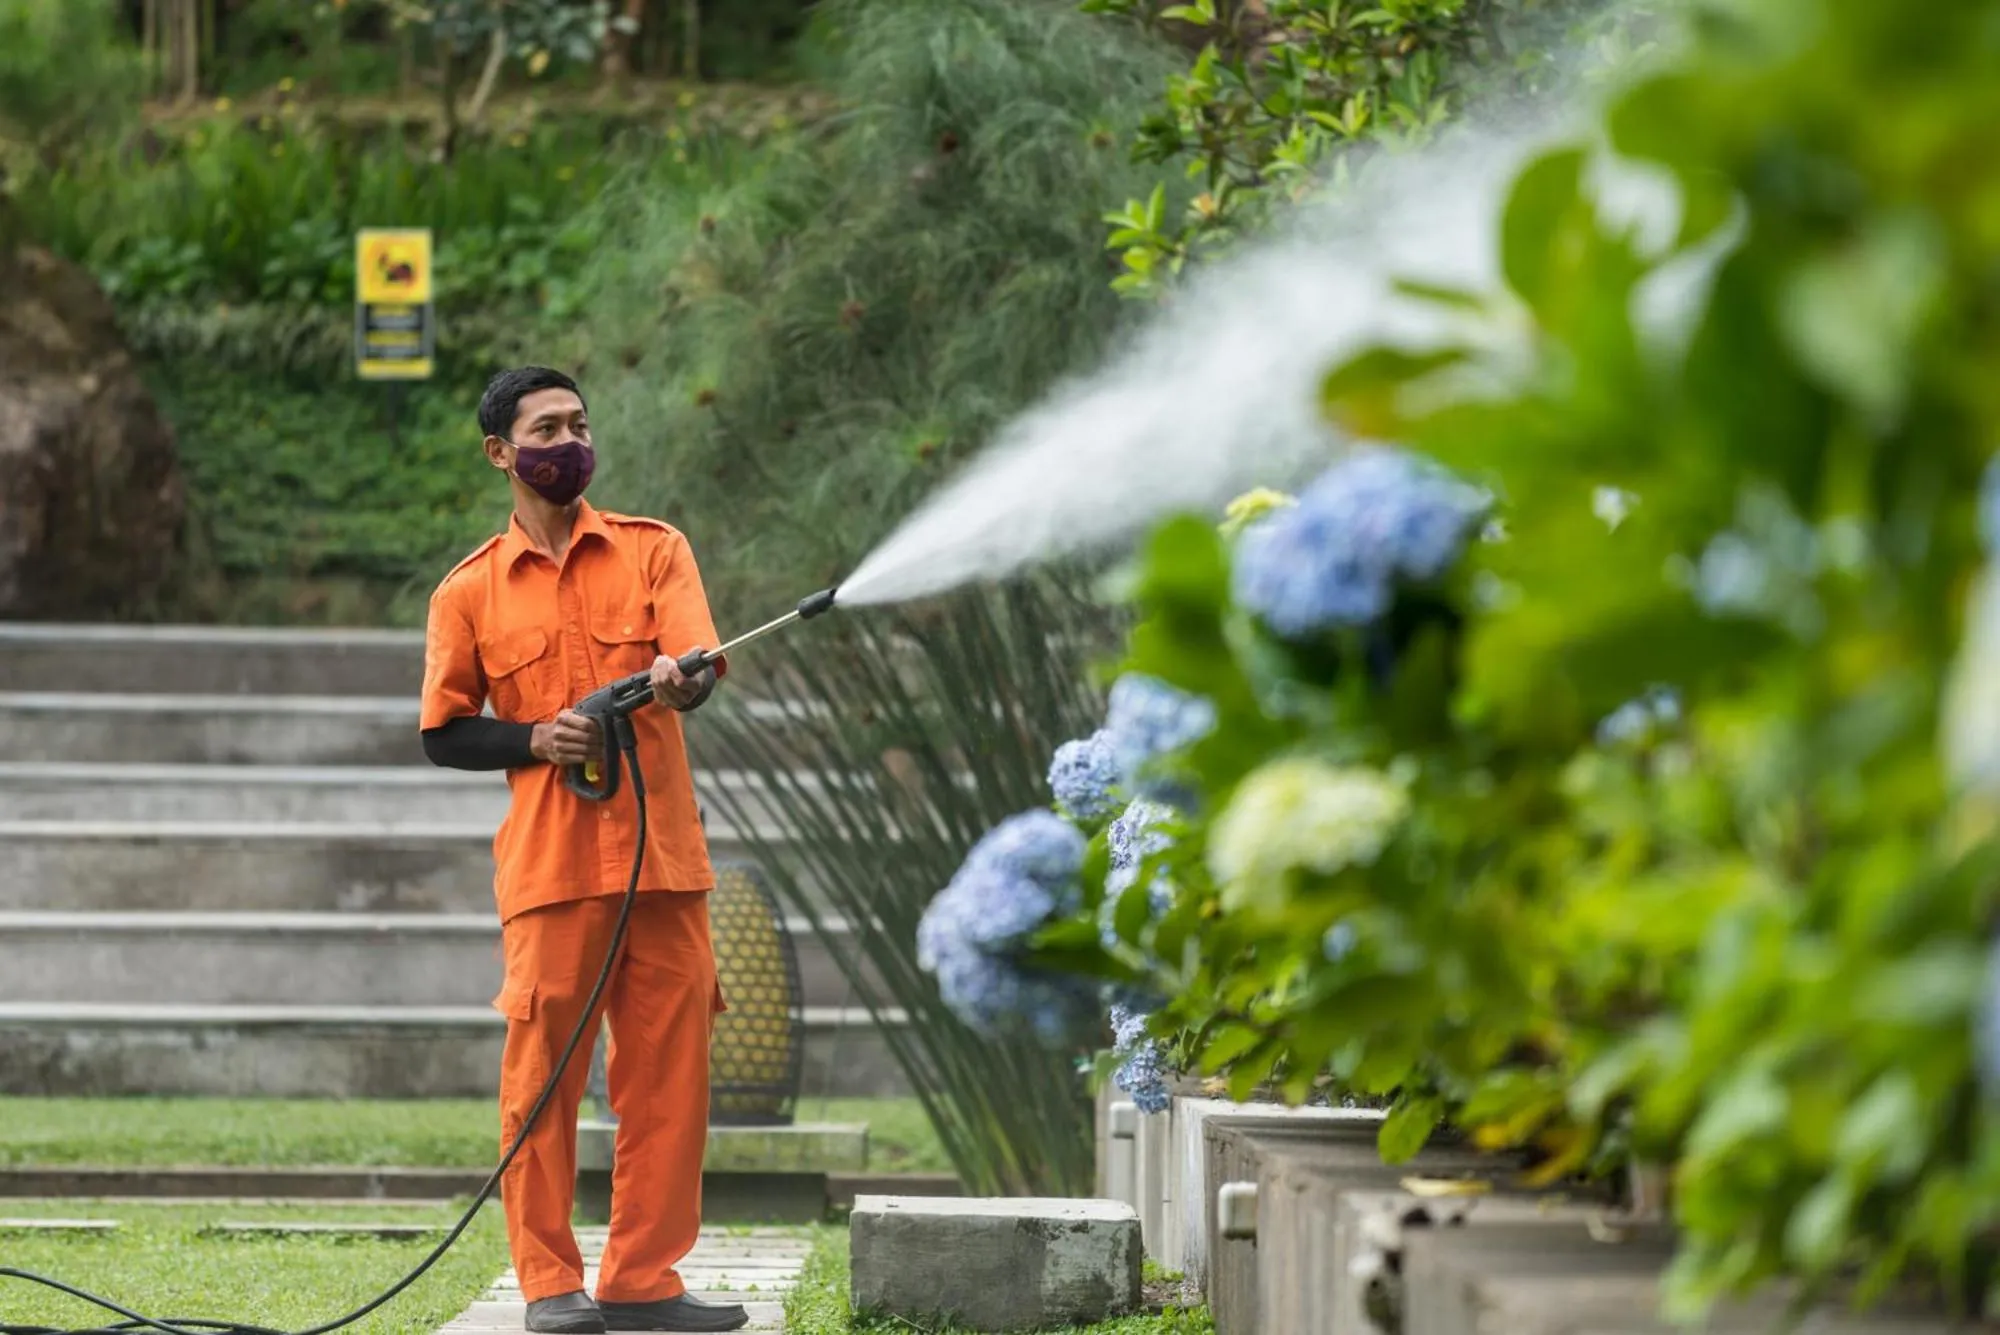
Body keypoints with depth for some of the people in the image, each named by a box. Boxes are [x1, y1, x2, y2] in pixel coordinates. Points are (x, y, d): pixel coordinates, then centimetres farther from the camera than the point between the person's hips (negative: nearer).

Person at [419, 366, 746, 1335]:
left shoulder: (653, 552, 9)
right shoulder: (470, 592, 7)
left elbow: (698, 666, -5)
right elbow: (443, 734, 9)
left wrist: (679, 681, -28)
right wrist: (534, 739, -8)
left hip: (662, 854, 2)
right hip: (548, 863, -1)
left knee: (667, 1069, 1)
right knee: (542, 1067, -3)